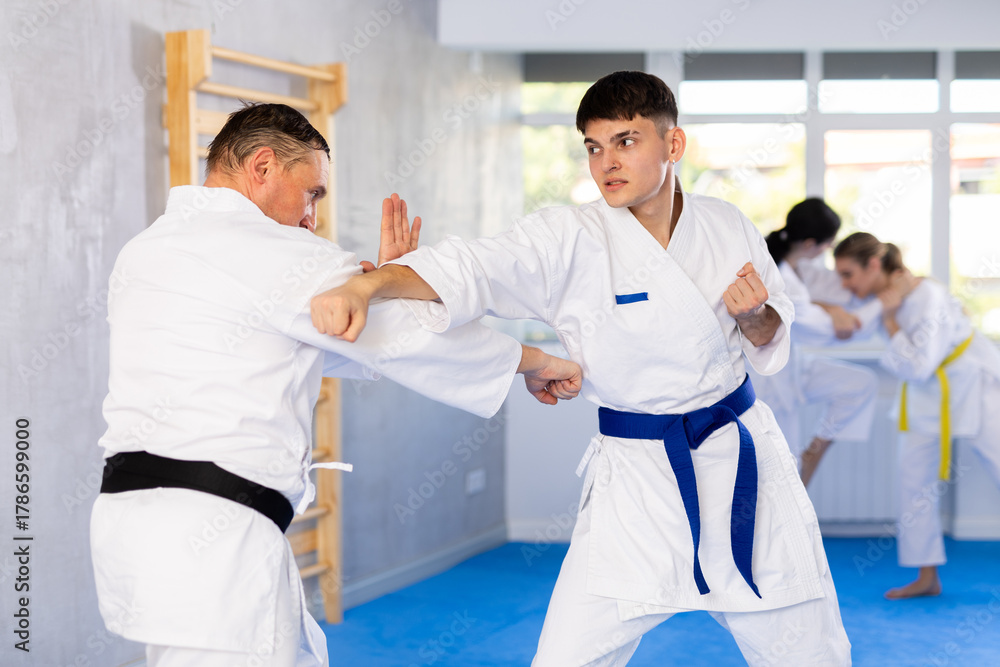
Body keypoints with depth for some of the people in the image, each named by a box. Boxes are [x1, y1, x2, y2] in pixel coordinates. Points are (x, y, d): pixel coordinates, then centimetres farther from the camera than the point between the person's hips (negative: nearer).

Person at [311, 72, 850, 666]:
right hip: (636, 480, -2)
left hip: (742, 458, 3)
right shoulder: (568, 241, -11)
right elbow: (468, 270, -27)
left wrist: (755, 315, -11)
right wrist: (364, 285, -43)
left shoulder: (728, 227, 0)